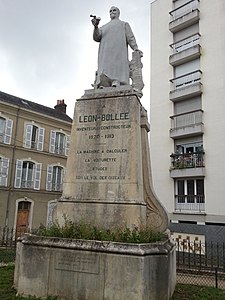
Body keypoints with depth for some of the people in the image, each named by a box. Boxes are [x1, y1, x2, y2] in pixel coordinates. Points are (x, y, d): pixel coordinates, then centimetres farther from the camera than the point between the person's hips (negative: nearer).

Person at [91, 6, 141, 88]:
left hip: (118, 53, -2)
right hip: (105, 53, 2)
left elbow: (130, 38, 13)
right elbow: (96, 38, 17)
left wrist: (135, 48, -7)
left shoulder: (124, 24, 29)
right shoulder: (104, 27, 35)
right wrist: (95, 26, -2)